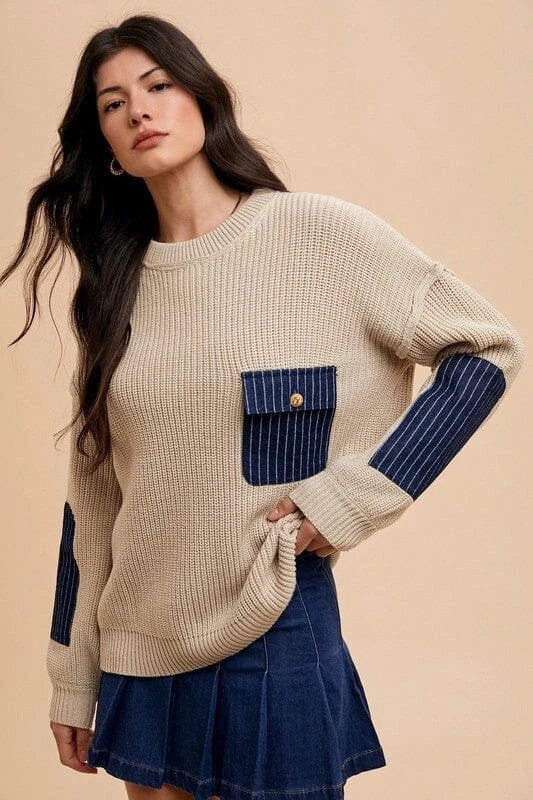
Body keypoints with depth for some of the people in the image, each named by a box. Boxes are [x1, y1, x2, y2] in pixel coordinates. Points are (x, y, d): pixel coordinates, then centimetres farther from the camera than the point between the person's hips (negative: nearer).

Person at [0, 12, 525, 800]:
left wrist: (354, 497, -13)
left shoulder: (317, 233, -8)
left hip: (276, 638, -4)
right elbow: (91, 495, 8)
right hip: (142, 651, 4)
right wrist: (74, 679, 10)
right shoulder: (116, 286, 5)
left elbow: (487, 349, -6)